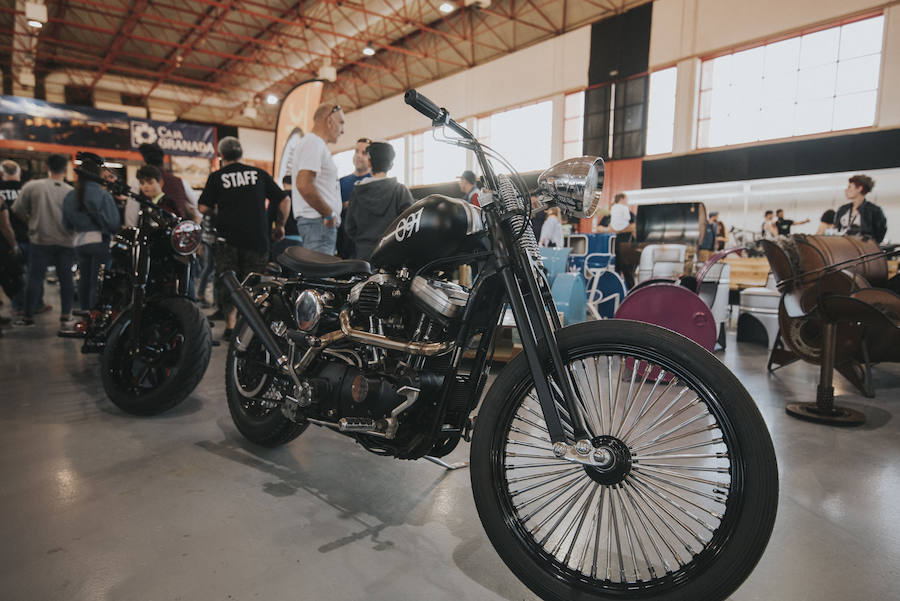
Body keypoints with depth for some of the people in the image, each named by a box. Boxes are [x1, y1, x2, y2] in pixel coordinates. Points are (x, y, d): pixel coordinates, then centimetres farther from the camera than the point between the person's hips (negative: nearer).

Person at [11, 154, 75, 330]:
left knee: (35, 278, 6)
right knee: (66, 279, 7)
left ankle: (28, 316, 12)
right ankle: (66, 316, 8)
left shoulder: (32, 186, -5)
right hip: (66, 241, 0)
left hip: (40, 240, 0)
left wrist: (31, 221, 19)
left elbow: (18, 210, 1)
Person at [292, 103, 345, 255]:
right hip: (319, 221, -11)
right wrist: (329, 214, -16)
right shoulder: (314, 143, -10)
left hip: (324, 221, 11)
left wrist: (340, 205, 17)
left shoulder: (317, 144, 24)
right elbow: (303, 185, -23)